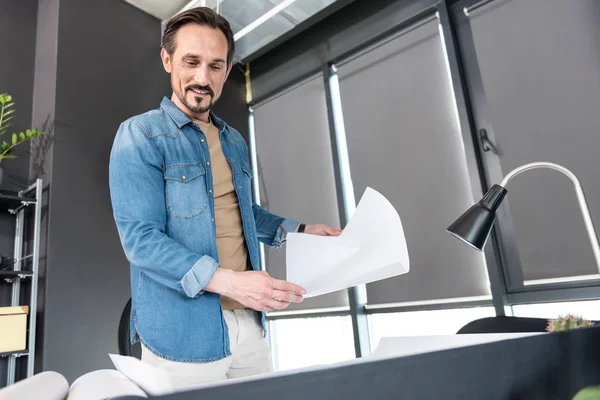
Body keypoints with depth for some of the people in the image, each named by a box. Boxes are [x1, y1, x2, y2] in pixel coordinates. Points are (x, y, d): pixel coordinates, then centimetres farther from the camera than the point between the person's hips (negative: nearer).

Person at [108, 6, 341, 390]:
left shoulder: (234, 141, 12)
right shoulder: (139, 136, -9)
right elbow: (140, 239, -17)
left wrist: (298, 230, 11)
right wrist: (226, 280, -27)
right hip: (183, 333, -6)